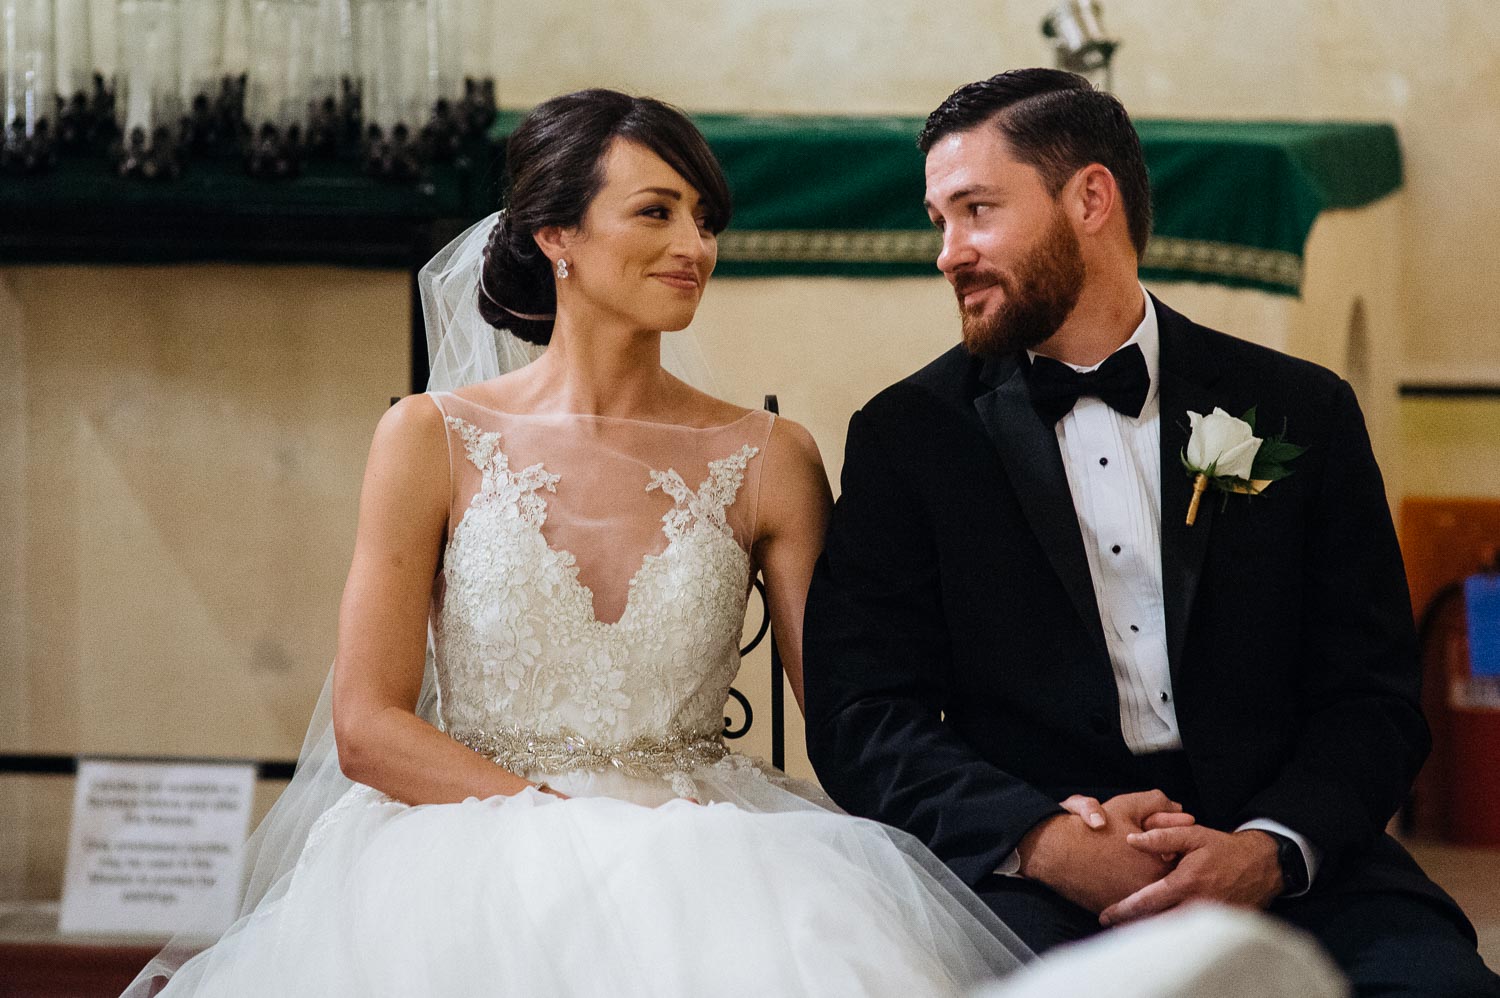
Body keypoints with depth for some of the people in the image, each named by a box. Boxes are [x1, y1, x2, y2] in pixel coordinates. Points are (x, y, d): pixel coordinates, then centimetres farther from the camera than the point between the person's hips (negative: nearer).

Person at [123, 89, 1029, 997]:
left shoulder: (768, 462, 7)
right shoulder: (434, 439, 3)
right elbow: (367, 728, -1)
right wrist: (575, 823, -13)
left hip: (700, 860, 2)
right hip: (477, 858, -2)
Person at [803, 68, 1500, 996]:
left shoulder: (1303, 412, 11)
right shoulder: (906, 437, 10)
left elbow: (1373, 699, 7)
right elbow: (860, 715, 2)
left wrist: (1269, 848, -15)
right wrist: (1045, 839, -16)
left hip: (1285, 868, 1)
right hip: (1031, 882, -1)